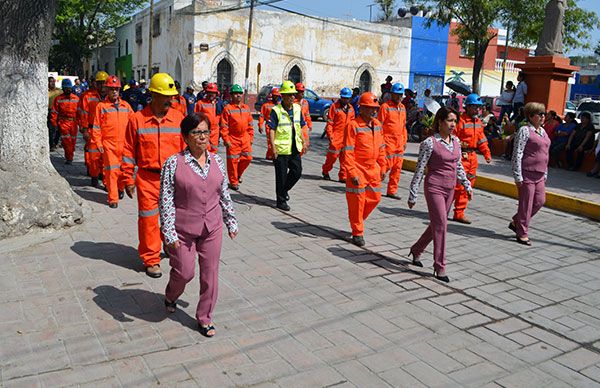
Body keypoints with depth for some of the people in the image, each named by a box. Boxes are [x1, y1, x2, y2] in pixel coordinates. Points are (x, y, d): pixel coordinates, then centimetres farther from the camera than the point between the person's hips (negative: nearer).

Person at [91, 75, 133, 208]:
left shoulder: (126, 106, 10)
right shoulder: (101, 106, 1)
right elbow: (96, 127, 1)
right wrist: (98, 143, -4)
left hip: (125, 144, 3)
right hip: (109, 145, -3)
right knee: (111, 171, -4)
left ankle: (120, 188, 38)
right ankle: (113, 199, 4)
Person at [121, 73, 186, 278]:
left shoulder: (178, 117, 1)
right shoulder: (137, 119, -4)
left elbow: (185, 148, 6)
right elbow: (129, 152, 1)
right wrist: (128, 180, 0)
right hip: (147, 178, -2)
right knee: (148, 218, 5)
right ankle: (151, 259, 18)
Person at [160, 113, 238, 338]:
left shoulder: (217, 161, 1)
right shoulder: (174, 163, -11)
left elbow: (224, 195, 10)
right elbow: (166, 200, -10)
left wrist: (231, 222, 13)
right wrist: (169, 233, -14)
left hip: (212, 228, 4)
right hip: (183, 229, -3)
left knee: (210, 273, 9)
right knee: (184, 272, 7)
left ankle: (204, 318, 27)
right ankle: (171, 296, 43)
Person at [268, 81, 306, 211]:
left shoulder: (297, 108, 8)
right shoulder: (276, 110, -10)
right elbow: (271, 129, -12)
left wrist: (303, 142, 13)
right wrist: (273, 147, -18)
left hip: (295, 148, 6)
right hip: (281, 148, -6)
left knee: (297, 171, 9)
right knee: (281, 175, 3)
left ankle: (284, 189, 34)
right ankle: (281, 201, 16)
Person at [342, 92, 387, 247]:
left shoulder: (377, 124, 9)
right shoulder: (353, 125, -13)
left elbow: (381, 148, 17)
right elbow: (348, 152, -15)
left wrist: (382, 167, 14)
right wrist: (352, 173, -19)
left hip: (373, 170, 7)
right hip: (358, 170, -7)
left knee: (375, 198, 12)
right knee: (357, 200, 1)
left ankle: (357, 219, 35)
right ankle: (358, 233, 14)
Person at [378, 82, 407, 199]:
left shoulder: (402, 107, 15)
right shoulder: (385, 106, -5)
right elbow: (379, 125, -7)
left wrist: (405, 140, 16)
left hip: (399, 142, 7)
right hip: (388, 140, -6)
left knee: (397, 168, 5)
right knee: (387, 164, -9)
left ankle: (392, 191, 13)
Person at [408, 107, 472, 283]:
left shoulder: (456, 141, 7)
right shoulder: (429, 143, -12)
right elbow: (419, 170, -11)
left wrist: (467, 186, 16)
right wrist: (412, 195, -10)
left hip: (449, 189, 7)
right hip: (434, 188, -7)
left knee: (436, 225, 14)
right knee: (441, 226, -8)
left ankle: (416, 250, 35)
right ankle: (440, 267, 2)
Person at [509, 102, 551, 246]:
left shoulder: (542, 131, 15)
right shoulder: (525, 130, -10)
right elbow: (517, 154, -14)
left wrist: (545, 174, 19)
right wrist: (518, 176, -18)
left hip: (539, 175, 8)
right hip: (527, 174, -8)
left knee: (540, 201, 9)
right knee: (526, 204, -1)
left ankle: (516, 222, 26)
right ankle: (522, 234, 11)